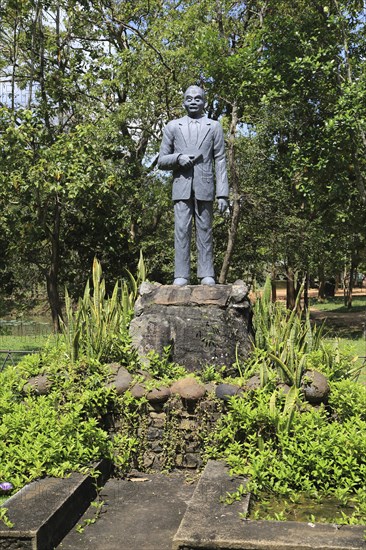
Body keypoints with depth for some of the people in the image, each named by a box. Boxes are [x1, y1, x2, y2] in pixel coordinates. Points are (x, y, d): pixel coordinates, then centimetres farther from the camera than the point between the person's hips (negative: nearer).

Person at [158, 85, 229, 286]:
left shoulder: (214, 127, 14)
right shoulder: (173, 126, 15)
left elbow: (220, 162, 7)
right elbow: (161, 161, 14)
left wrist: (223, 194, -2)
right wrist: (178, 158, -9)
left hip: (204, 187, 0)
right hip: (181, 186, 1)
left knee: (205, 231, 0)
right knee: (181, 230, -6)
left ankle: (207, 276, 1)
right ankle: (181, 276, -7)